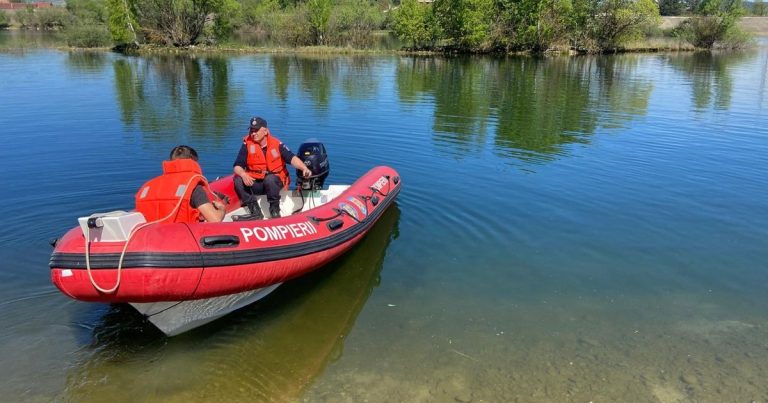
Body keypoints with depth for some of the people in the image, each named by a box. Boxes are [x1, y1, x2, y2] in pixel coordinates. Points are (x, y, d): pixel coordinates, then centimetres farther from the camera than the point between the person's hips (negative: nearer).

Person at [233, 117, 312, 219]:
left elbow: (292, 158, -20)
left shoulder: (276, 144, -8)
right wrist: (243, 174, -30)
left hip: (275, 182, -2)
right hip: (255, 183, 3)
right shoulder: (247, 144, -4)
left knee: (270, 179, -35)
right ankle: (255, 211, -18)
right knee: (238, 180, -23)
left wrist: (304, 168, -40)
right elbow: (237, 166, -6)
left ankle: (275, 210, -16)